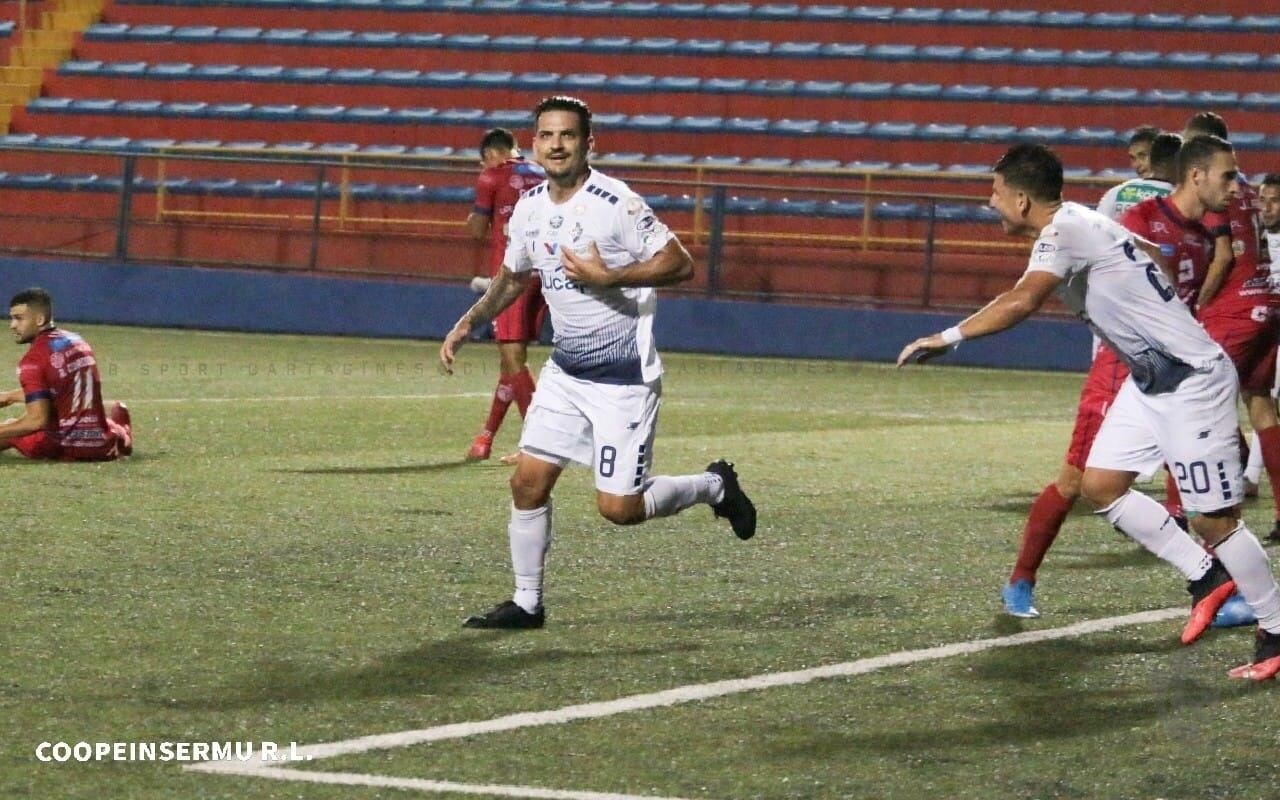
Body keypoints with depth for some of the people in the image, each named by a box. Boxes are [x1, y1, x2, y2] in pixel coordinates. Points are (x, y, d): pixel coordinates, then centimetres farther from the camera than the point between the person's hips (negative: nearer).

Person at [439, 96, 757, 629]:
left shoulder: (616, 203, -17)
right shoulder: (530, 207, 5)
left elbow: (680, 265, -18)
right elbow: (512, 278, 22)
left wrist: (608, 277, -26)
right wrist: (466, 326, 12)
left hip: (623, 378, -6)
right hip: (565, 371, 6)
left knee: (618, 508, -6)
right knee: (528, 482, -2)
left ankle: (714, 486, 19)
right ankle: (526, 602, 11)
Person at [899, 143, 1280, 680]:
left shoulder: (1067, 230, -19)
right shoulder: (1072, 225, 10)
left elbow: (1021, 302, -32)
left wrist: (947, 338, -28)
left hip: (1192, 381, -10)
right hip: (1150, 379, 10)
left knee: (1213, 518, -6)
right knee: (1101, 485, 5)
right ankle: (1206, 576, 15)